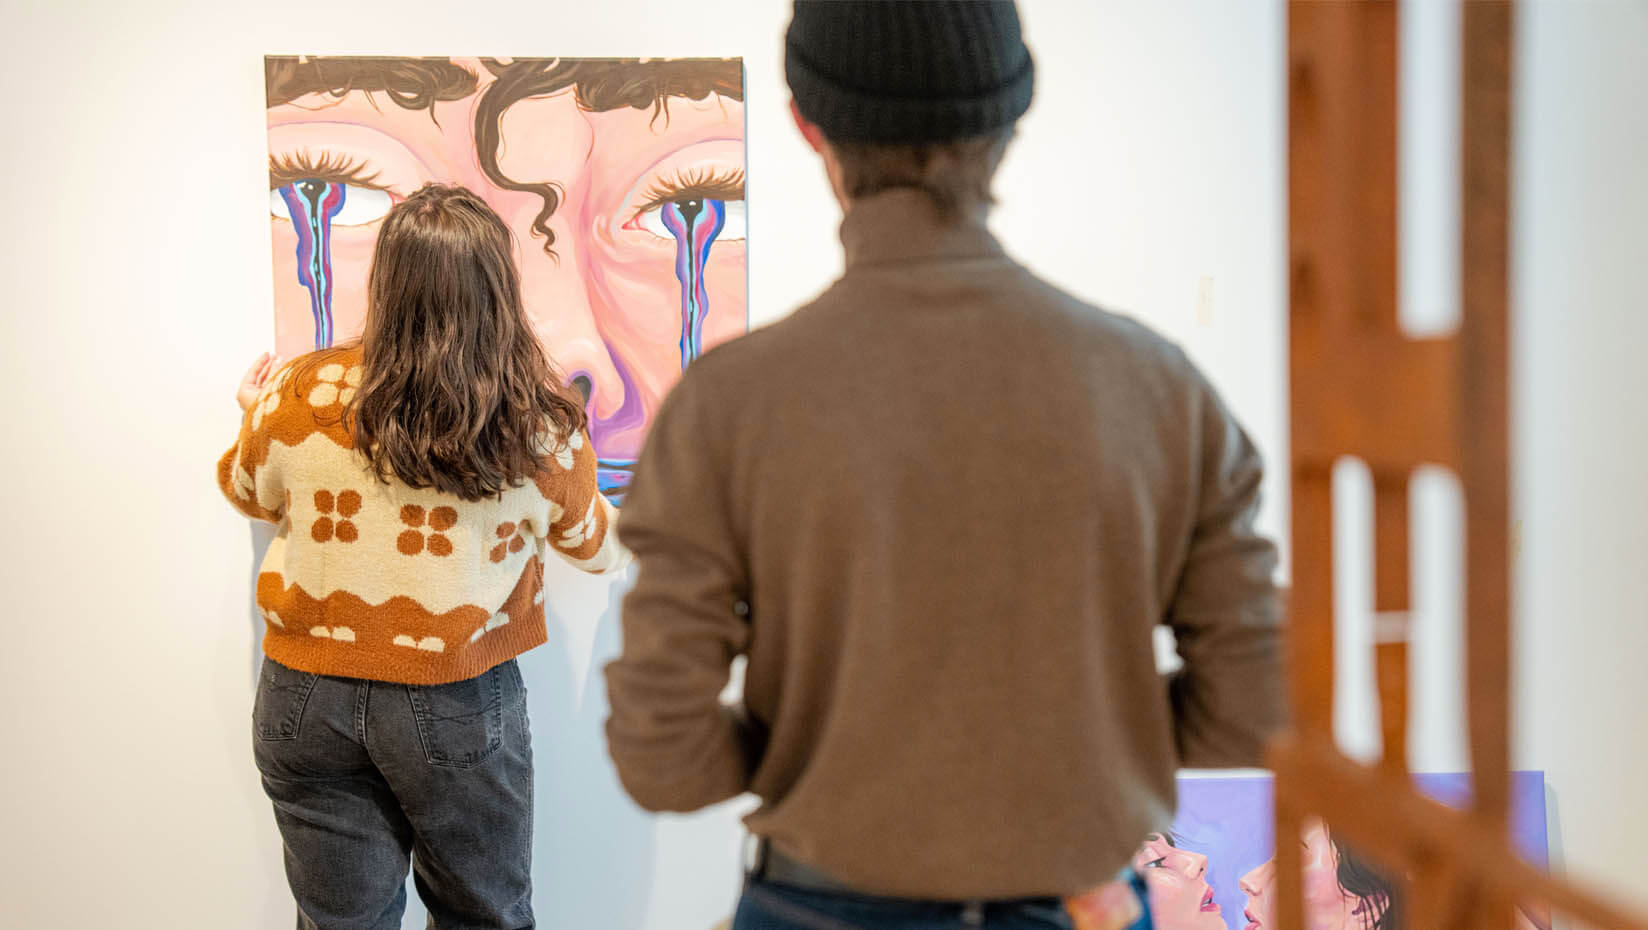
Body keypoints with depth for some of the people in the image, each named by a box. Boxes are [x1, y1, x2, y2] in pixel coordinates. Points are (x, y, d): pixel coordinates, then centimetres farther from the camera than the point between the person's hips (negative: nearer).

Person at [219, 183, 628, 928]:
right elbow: (589, 542, 6)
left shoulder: (301, 396, -11)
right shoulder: (542, 425, -14)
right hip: (457, 706, -1)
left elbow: (250, 492, 11)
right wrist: (624, 528, 31)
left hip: (306, 698, 2)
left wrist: (256, 416, 33)